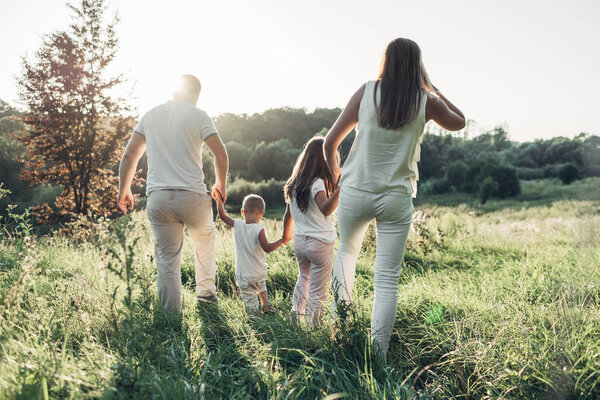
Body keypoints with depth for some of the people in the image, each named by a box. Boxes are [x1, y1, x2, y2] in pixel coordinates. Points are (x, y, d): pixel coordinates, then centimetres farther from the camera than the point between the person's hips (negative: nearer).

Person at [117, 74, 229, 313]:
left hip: (158, 199, 2)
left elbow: (129, 156, 11)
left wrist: (124, 191, 19)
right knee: (204, 239, 26)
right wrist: (220, 185, 12)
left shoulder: (151, 115, 13)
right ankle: (206, 291, 33)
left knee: (167, 259, 8)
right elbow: (221, 154, -4)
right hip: (192, 196, -2)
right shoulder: (198, 116, 2)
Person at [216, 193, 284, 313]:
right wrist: (282, 240, -16)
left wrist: (219, 199, 17)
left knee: (249, 299, 3)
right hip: (259, 273, 0)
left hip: (243, 274, 0)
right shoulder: (259, 229, -16)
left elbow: (222, 215, 6)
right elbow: (267, 248, -23)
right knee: (261, 288, 32)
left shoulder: (237, 225, -7)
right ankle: (265, 305, 37)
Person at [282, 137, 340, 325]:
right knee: (318, 292, 3)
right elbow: (326, 209, -33)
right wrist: (339, 188, -44)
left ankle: (296, 316, 36)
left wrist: (286, 235, 31)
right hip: (320, 243, -7)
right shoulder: (317, 183, -16)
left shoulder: (294, 184, 6)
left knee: (303, 278, 30)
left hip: (299, 242, 7)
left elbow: (288, 215, 15)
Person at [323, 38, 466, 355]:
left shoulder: (366, 92, -2)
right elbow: (459, 122, 22)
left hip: (355, 192, 1)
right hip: (397, 198, 0)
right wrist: (431, 88, 21)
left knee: (347, 252, 27)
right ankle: (378, 352, 4)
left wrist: (335, 172, 17)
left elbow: (330, 142, -1)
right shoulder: (426, 102, -1)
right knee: (387, 280, 3)